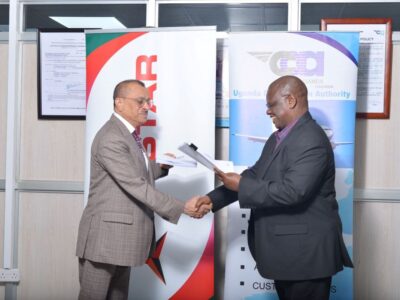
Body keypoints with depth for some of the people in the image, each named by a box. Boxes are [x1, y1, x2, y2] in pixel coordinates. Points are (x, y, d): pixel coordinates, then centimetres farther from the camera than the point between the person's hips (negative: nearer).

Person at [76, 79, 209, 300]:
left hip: (123, 236, 10)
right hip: (105, 236, -10)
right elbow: (136, 186, -24)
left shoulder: (128, 133, 13)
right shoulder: (111, 139, -20)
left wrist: (161, 167, 2)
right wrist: (182, 208, -24)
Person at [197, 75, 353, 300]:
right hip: (285, 249, 10)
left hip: (306, 251, -9)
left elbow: (292, 192, -30)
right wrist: (213, 199, 3)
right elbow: (254, 174, 12)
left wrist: (241, 186, -22)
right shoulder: (278, 138, 11)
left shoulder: (312, 140, -21)